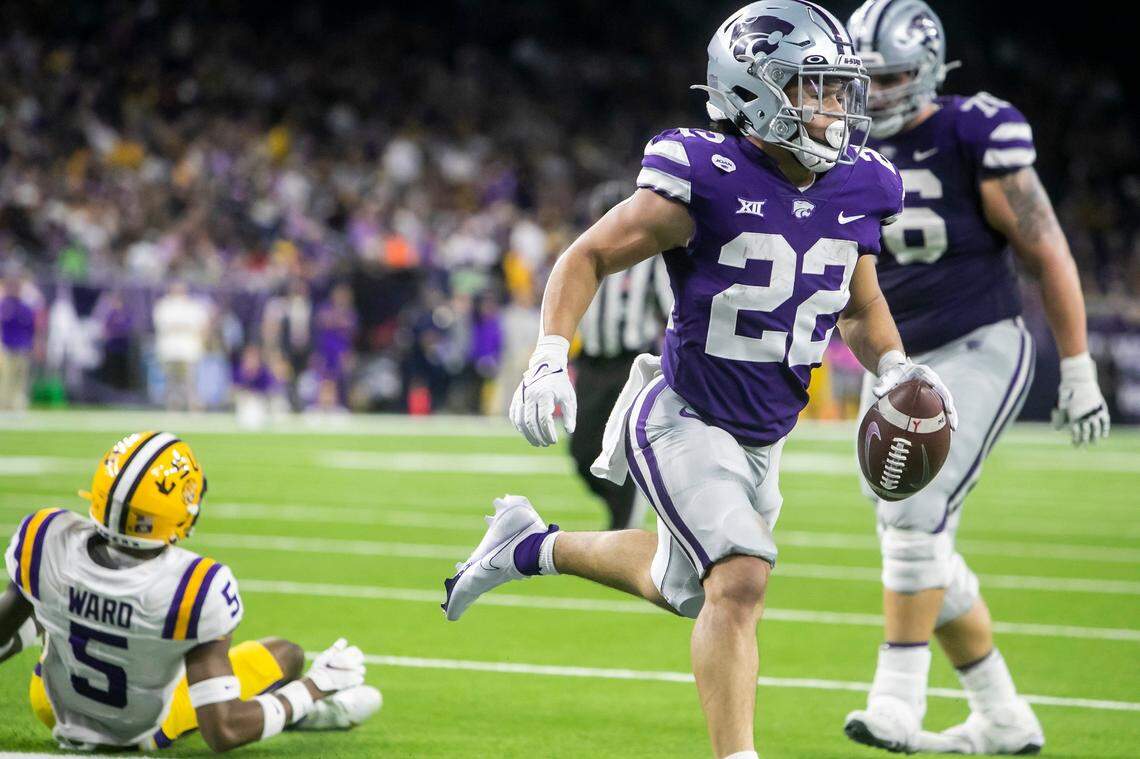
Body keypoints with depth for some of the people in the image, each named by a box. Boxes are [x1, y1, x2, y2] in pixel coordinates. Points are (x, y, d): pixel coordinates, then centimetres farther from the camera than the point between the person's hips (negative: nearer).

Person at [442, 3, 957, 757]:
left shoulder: (854, 191, -3)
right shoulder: (707, 181, -21)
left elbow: (860, 307, 14)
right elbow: (589, 257, -11)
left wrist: (896, 368, -6)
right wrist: (550, 358, -23)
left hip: (763, 438, 7)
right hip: (684, 419, -7)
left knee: (682, 586, 24)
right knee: (741, 579, -23)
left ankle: (531, 545, 47)